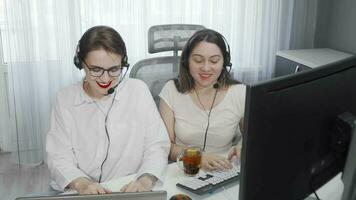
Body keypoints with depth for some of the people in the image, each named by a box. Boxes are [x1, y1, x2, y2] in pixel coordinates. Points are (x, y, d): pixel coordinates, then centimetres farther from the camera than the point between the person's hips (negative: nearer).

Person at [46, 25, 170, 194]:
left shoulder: (138, 90, -1)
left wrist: (145, 180, -21)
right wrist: (82, 184, -22)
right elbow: (59, 157, -3)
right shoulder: (65, 99, 0)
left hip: (131, 191, 0)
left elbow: (157, 146, -3)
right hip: (80, 193, 1)